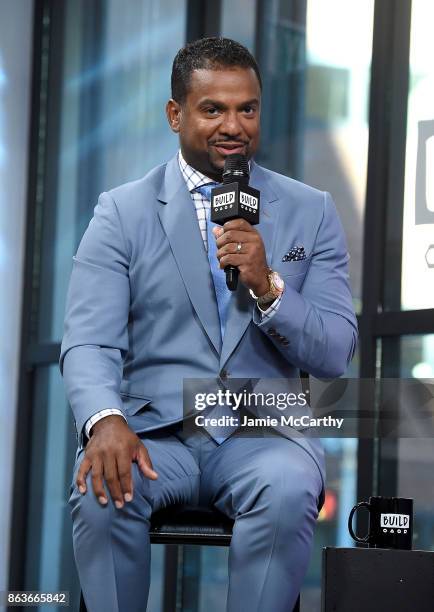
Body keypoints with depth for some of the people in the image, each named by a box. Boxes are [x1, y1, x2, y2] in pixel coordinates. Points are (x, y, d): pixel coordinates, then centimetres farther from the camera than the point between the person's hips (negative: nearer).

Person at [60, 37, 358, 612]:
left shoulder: (310, 212, 10)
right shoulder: (122, 212, 7)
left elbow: (335, 354, 5)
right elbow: (88, 343, -4)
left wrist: (267, 286, -14)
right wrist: (106, 421, -26)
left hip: (261, 429, 1)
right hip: (152, 428, 0)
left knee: (288, 491, -33)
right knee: (102, 490, -32)